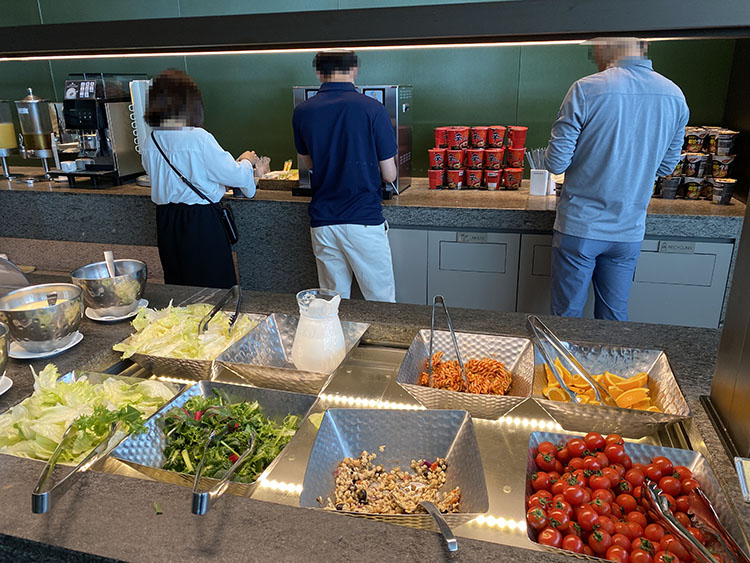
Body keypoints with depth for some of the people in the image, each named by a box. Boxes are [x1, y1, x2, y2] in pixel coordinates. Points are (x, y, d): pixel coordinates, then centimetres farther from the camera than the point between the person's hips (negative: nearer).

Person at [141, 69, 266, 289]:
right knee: (214, 287, 7)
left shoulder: (149, 145, 2)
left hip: (166, 222, 7)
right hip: (200, 221, -6)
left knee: (177, 284, 20)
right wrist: (246, 161, 11)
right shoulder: (198, 138, -17)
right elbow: (235, 176, -12)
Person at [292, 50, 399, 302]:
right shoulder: (372, 109, -8)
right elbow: (389, 175, -4)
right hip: (364, 220, -4)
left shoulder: (302, 112, 3)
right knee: (381, 303, 8)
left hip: (322, 222, 4)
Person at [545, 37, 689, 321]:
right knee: (615, 317, 18)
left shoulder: (586, 90, -15)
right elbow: (666, 167, 11)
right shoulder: (675, 96, 2)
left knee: (567, 316, 10)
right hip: (630, 231, 5)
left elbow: (556, 163, -14)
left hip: (580, 227, -4)